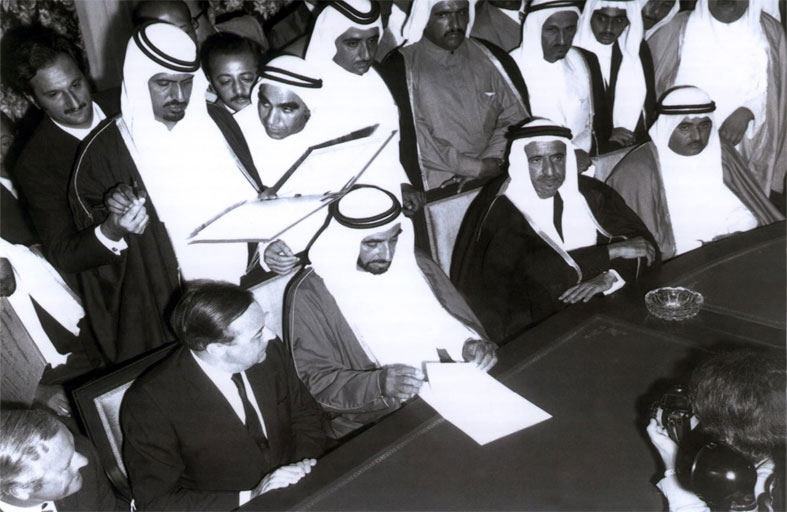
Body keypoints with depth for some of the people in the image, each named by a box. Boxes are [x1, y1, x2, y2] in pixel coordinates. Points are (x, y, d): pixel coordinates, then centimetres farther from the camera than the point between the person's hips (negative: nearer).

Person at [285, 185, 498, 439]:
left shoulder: (416, 264, 6)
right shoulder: (309, 294, -10)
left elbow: (458, 320, 13)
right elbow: (316, 382, -12)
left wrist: (472, 345, -10)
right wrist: (378, 384, -29)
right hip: (372, 427, -5)